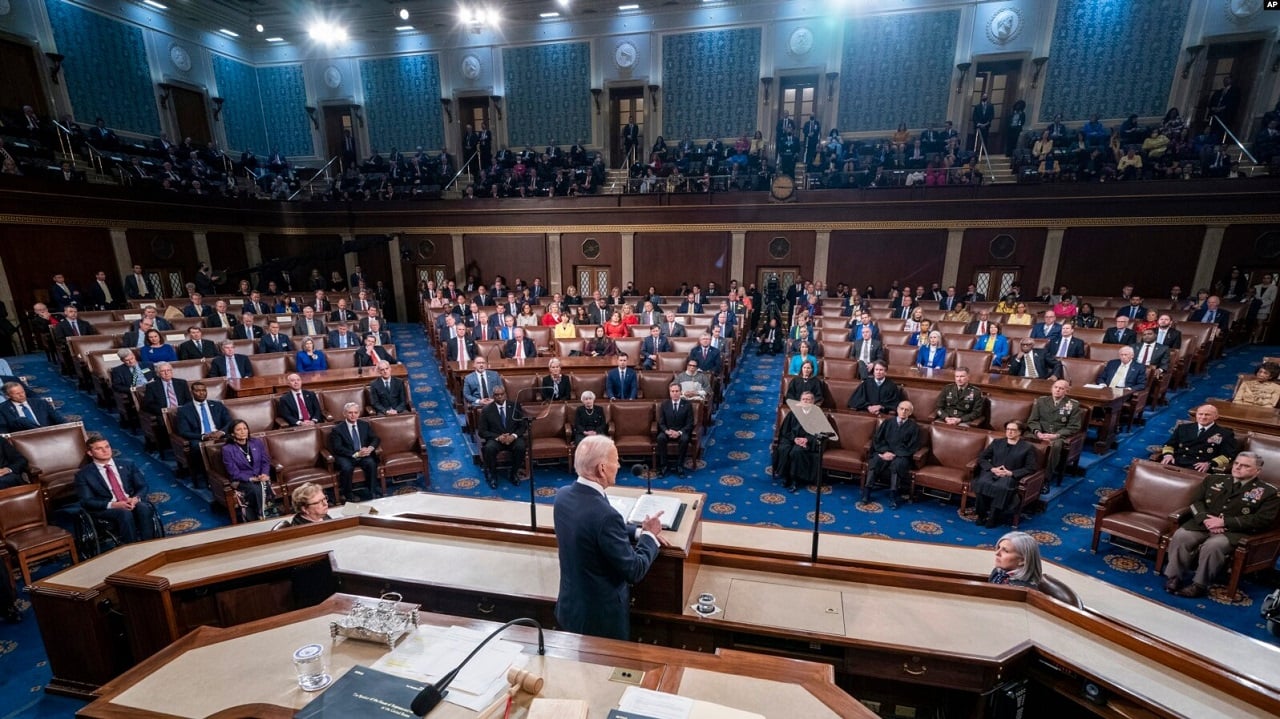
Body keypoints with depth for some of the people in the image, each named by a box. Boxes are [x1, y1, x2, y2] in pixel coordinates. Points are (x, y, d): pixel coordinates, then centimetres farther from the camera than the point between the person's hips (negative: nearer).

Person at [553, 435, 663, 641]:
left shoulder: (564, 494, -8)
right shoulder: (605, 515, -34)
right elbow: (634, 571, -23)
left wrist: (638, 533, 2)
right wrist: (649, 536, -8)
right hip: (601, 616, -7)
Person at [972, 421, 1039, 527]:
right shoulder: (997, 442, 20)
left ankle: (993, 518, -24)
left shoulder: (1028, 447, 11)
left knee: (1002, 488, -38)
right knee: (982, 484, -33)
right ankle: (982, 515, -19)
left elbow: (1030, 468, 1)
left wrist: (1011, 473, -12)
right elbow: (981, 458, 14)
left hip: (1011, 476, -2)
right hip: (992, 472, 2)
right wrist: (992, 469, -6)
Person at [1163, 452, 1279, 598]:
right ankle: (1173, 577, -19)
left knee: (1213, 545, -35)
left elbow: (1263, 520, -5)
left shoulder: (1267, 492, 6)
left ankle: (1199, 585, -21)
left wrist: (1224, 522, -16)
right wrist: (1206, 519, -10)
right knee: (1180, 535, -27)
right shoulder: (1214, 479, 16)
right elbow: (1196, 501, 11)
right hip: (1204, 524, 3)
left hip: (1234, 531, -3)